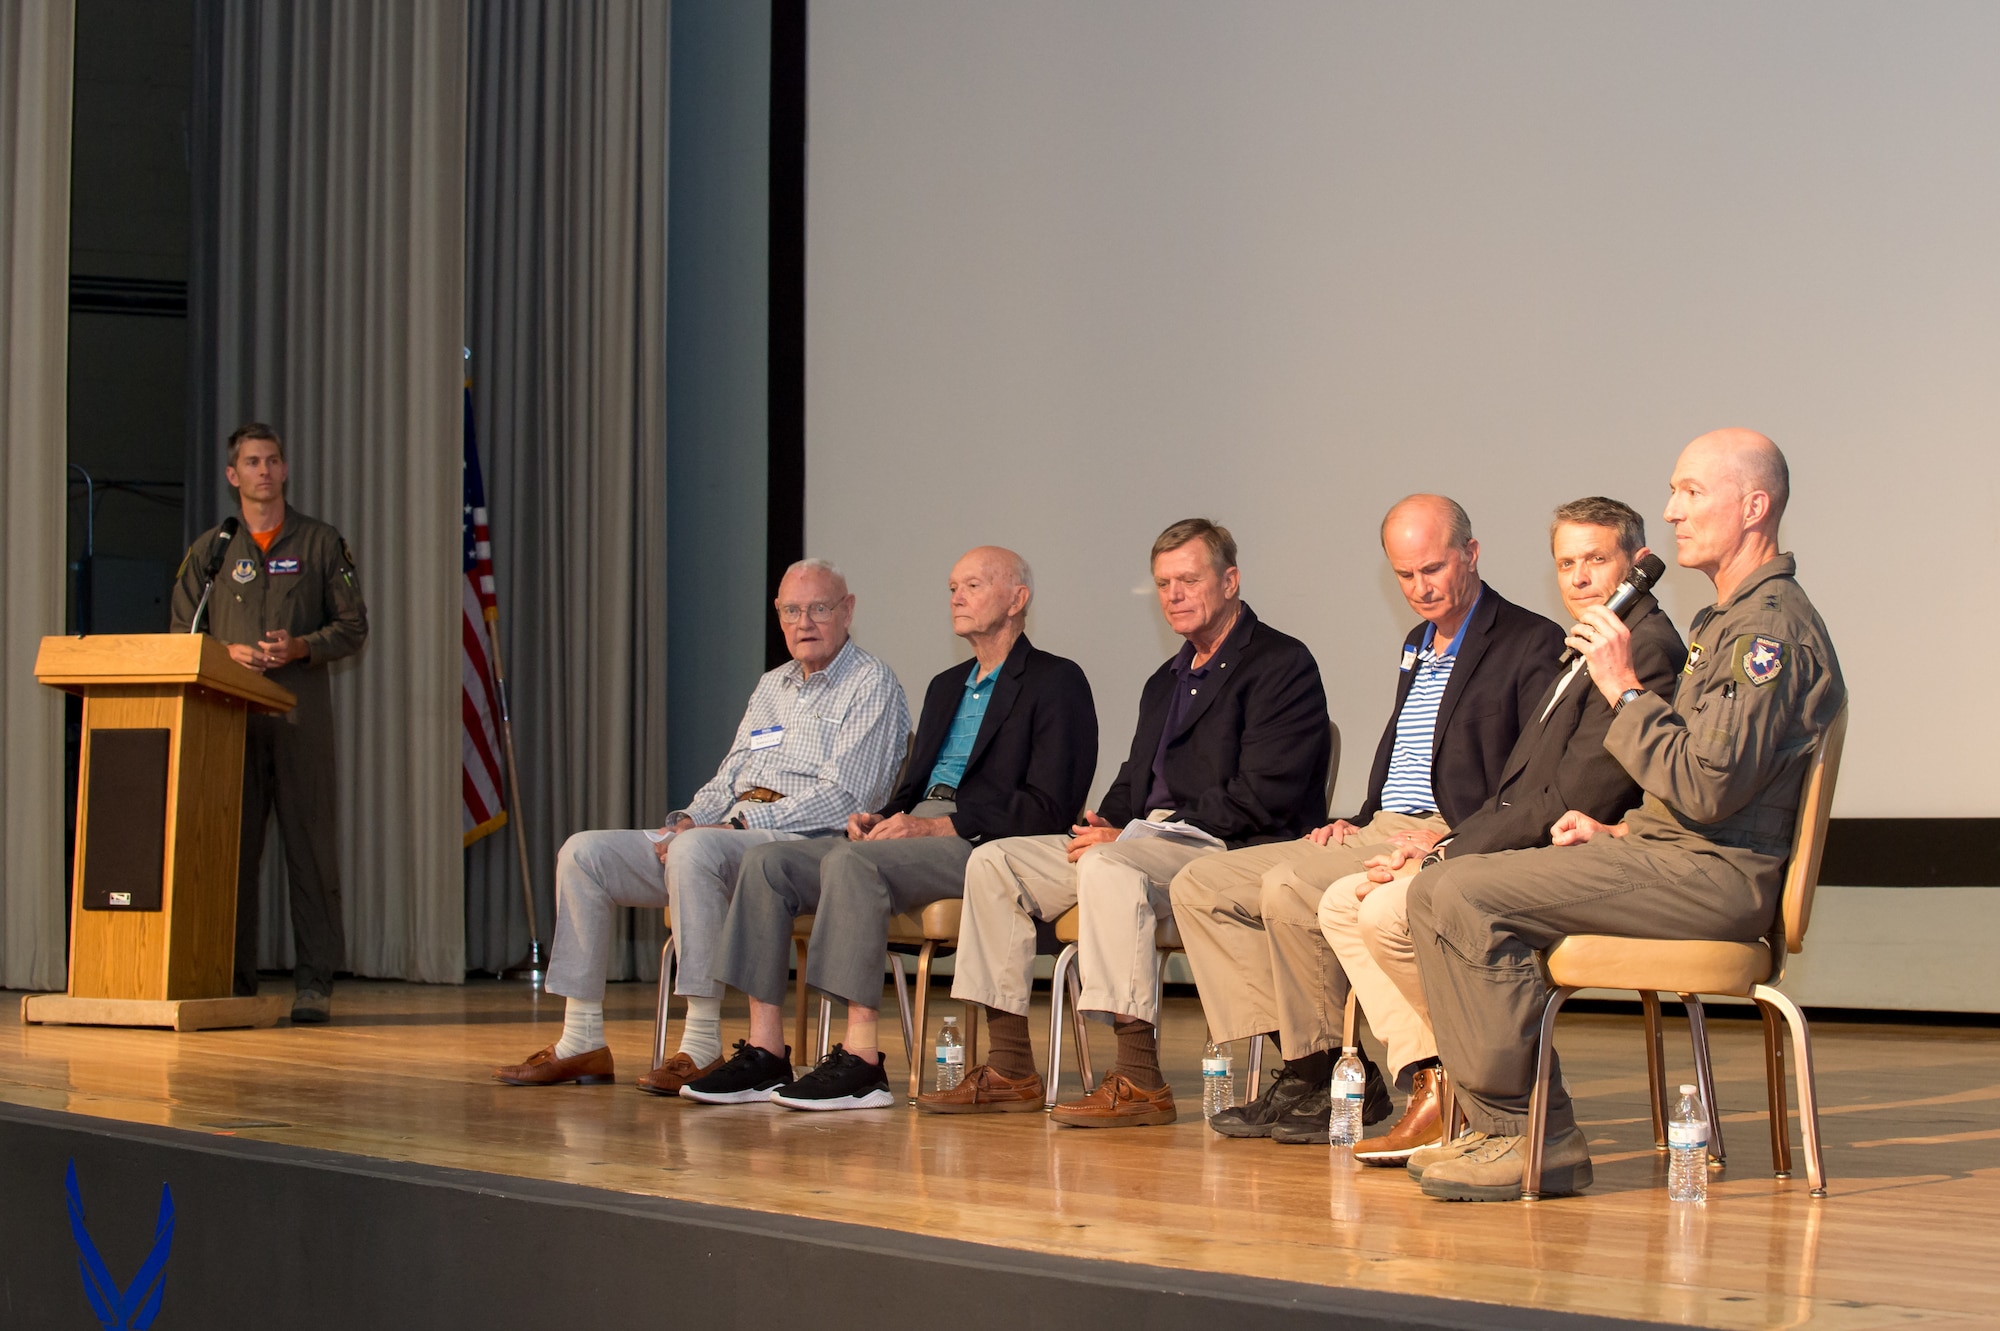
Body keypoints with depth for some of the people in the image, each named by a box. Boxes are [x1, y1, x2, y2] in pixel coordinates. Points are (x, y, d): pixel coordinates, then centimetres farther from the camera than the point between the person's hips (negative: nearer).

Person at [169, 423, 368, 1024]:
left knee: (310, 841, -5)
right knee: (231, 844, 0)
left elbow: (353, 626, 8)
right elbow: (182, 635, 12)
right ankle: (231, 979, 5)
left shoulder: (320, 543, 10)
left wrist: (300, 648, -10)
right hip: (227, 711, 2)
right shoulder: (208, 550, 14)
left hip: (301, 710, -2)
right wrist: (227, 654, -7)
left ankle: (315, 980, -3)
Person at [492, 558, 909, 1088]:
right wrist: (688, 820, 1)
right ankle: (581, 1043, -6)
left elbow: (842, 796, -12)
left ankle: (702, 1045, -34)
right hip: (733, 835, 8)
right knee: (584, 852, -5)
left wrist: (741, 824, -17)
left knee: (697, 850, -38)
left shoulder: (872, 685, -1)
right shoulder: (771, 687, 25)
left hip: (806, 845, -8)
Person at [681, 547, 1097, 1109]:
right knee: (767, 861, -10)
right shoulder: (947, 686, 28)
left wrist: (938, 826, -17)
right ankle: (765, 1052, -14)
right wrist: (881, 819, 2)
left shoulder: (1057, 682, 1)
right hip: (917, 831, 8)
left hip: (982, 847, -8)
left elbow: (1050, 807, -11)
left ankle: (860, 1062, -35)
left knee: (850, 862, -34)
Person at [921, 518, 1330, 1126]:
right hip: (1143, 844, 9)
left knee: (1109, 866, -36)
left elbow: (1259, 799, -16)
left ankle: (1141, 1082, -36)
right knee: (994, 861, -2)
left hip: (1231, 854, -9)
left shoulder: (1282, 665, -5)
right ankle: (1010, 1072, -4)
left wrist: (1126, 837, -18)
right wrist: (1105, 822, -1)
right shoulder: (1165, 682, 24)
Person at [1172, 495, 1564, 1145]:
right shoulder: (1418, 645, 23)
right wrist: (1358, 821, 10)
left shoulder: (1531, 644, -5)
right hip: (1377, 834, 9)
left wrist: (1453, 840, -22)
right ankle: (1295, 1064, -11)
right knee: (1200, 886, -1)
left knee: (1290, 887, -31)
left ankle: (1333, 1078, -16)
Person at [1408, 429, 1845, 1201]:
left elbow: (1709, 788, -22)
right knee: (1437, 890, 3)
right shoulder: (1727, 622, 22)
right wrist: (1618, 833, 13)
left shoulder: (1772, 626, -13)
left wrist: (1626, 690, -14)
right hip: (1671, 854, 11)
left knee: (1470, 899, -22)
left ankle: (1539, 1138, -16)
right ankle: (1494, 1127, 0)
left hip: (1716, 876, -11)